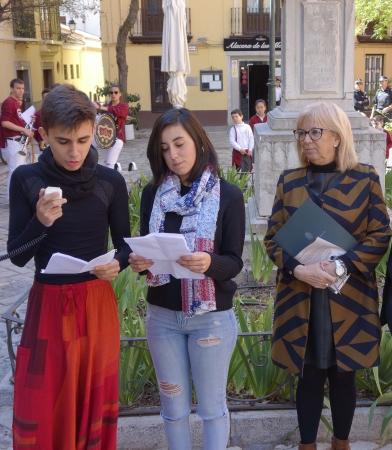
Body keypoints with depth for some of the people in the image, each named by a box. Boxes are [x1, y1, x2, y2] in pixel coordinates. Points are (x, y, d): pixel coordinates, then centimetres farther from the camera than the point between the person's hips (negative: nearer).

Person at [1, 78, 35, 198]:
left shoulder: (16, 102, 16)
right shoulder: (8, 102, -13)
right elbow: (5, 122, -21)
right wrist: (24, 130, -20)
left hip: (20, 141, 10)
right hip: (14, 141, -10)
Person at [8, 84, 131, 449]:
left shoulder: (111, 182, -6)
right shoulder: (25, 179, -7)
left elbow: (124, 244, 2)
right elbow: (17, 256, -6)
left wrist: (117, 264, -20)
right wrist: (40, 222, -24)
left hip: (96, 305, 0)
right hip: (47, 306, 0)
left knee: (93, 402, 14)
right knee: (40, 413, 7)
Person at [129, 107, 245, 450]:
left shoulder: (228, 195, -8)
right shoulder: (153, 193, 1)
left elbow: (234, 262, -10)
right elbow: (145, 250, 4)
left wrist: (209, 263, -31)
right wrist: (138, 262, -18)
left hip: (212, 317, -3)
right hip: (162, 315, 3)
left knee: (211, 406, 12)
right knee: (173, 406, 17)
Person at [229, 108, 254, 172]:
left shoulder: (247, 127, 1)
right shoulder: (233, 129, -2)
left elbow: (251, 138, 0)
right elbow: (232, 141, -9)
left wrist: (250, 149, -9)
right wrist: (240, 149, -16)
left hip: (247, 152, 2)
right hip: (238, 152, -2)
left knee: (247, 169, 8)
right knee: (239, 170, -2)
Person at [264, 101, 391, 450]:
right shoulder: (289, 181, 4)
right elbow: (273, 238, 2)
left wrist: (341, 266, -17)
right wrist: (298, 269, -16)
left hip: (350, 299, -1)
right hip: (301, 300, 1)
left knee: (343, 375, 13)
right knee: (310, 376, 10)